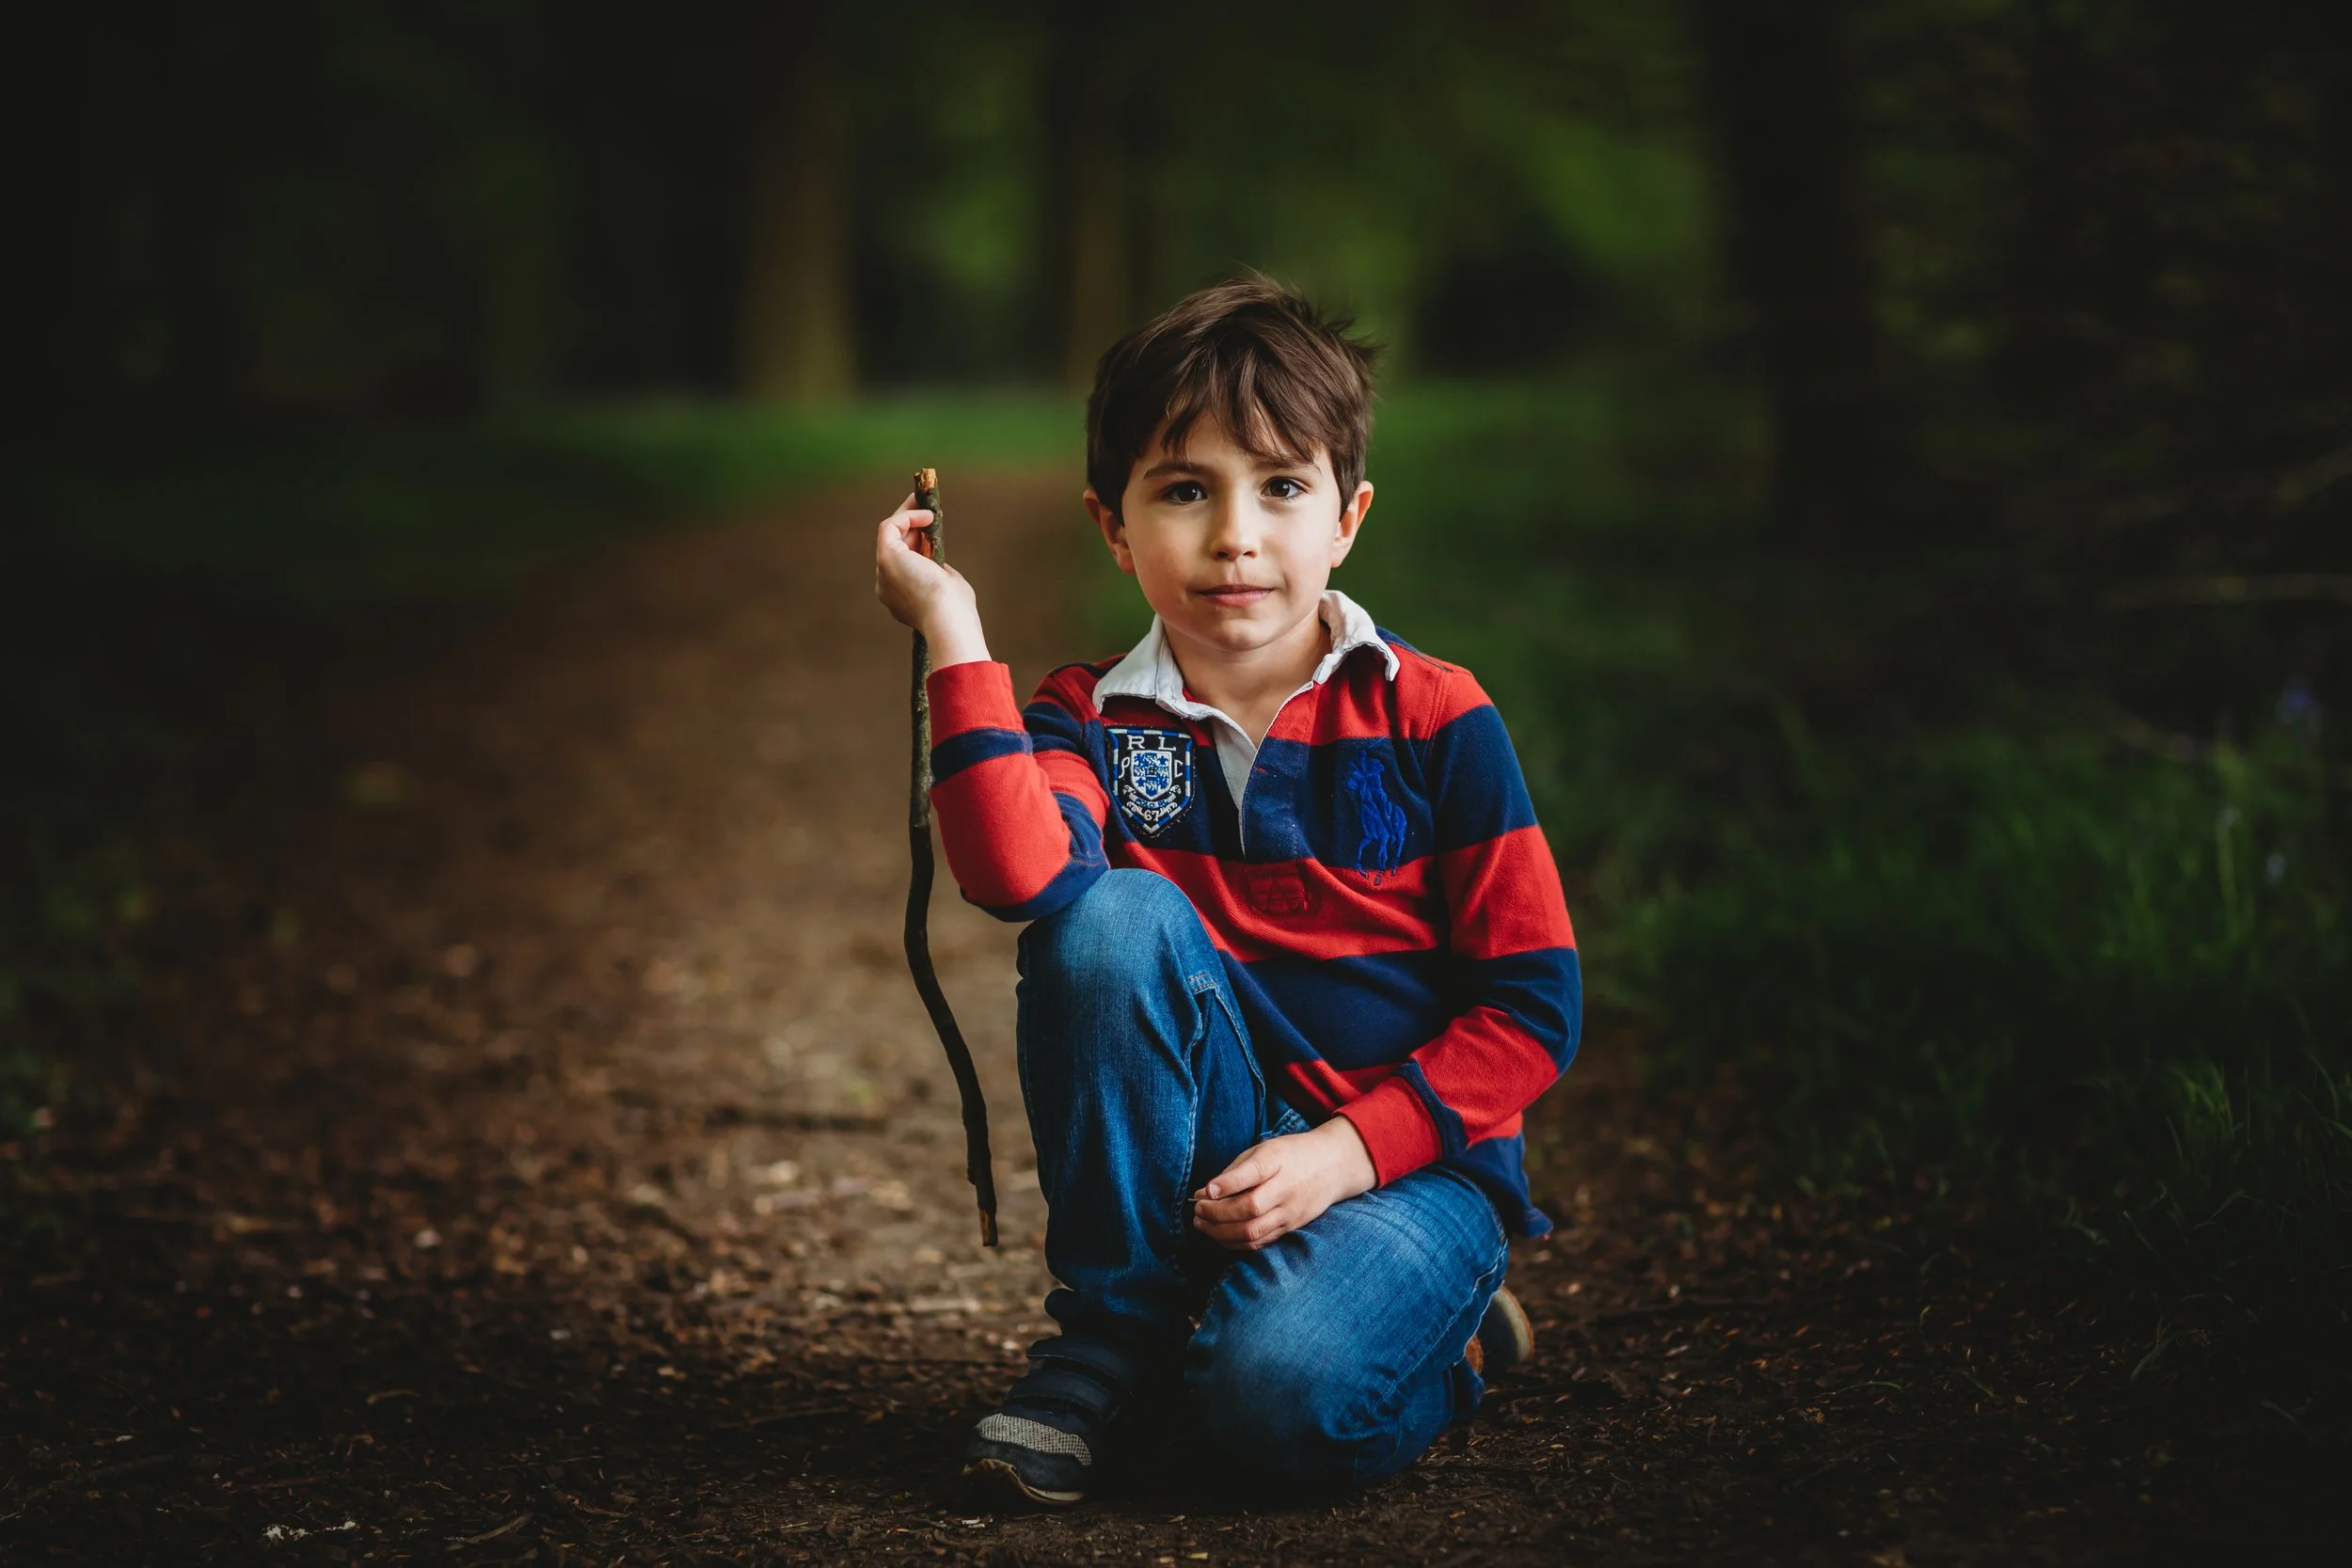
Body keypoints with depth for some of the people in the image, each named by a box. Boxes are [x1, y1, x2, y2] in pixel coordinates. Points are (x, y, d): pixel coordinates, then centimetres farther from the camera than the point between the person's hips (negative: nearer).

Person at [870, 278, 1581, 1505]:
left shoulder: (1432, 723, -6)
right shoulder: (1092, 720, -1)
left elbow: (1533, 1004, -7)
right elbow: (1023, 874, -26)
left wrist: (1347, 1151, -17)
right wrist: (953, 629, -24)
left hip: (1408, 1159, -2)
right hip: (1186, 1163, 3)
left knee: (1284, 1397, -33)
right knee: (1117, 918, -25)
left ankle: (1444, 1340, 6)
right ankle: (1112, 1333, -10)